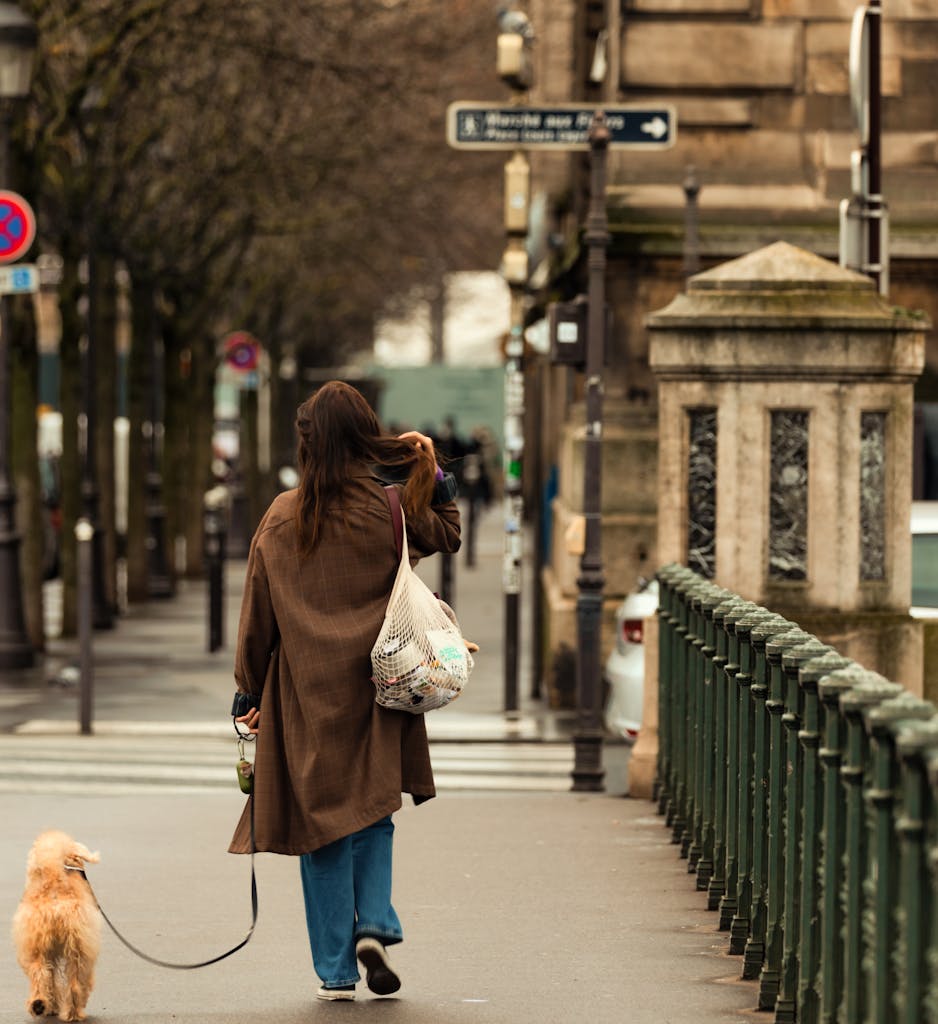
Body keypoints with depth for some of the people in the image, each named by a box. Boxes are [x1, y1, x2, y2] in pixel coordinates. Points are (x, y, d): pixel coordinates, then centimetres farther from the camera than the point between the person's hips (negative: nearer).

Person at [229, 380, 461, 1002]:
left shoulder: (281, 519, -4)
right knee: (373, 810, 15)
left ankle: (337, 970, 5)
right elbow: (448, 535, 16)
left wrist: (251, 693, 9)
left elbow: (258, 615, 1)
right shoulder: (393, 513, -5)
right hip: (376, 688, 0)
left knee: (321, 817, 5)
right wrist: (434, 473, 10)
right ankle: (375, 926, -6)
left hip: (306, 694, 0)